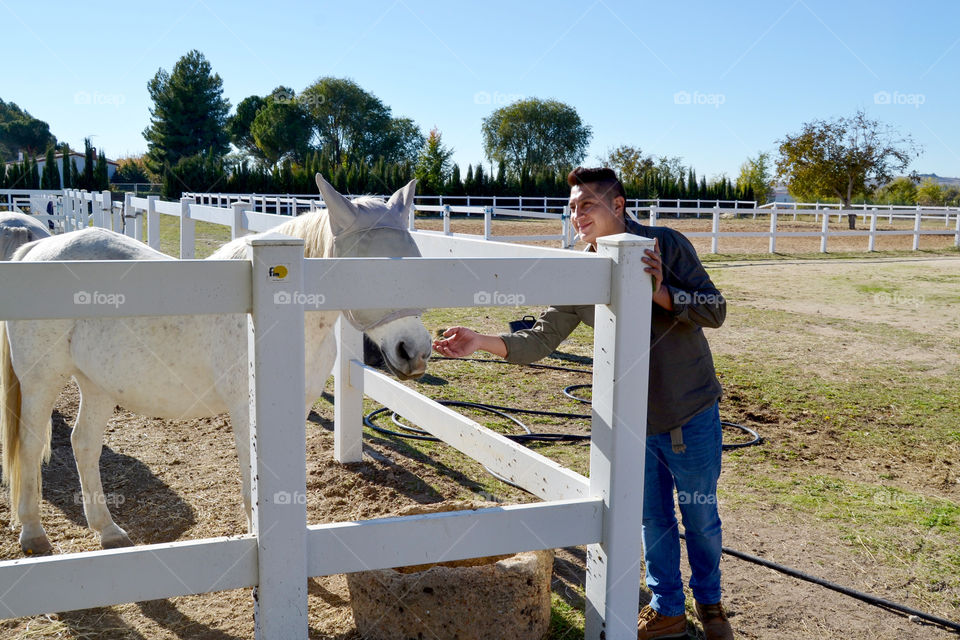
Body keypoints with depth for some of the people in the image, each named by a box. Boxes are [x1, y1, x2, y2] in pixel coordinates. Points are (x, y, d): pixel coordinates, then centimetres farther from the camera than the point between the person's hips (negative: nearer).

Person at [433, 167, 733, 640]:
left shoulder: (666, 246, -13)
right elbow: (541, 339, -4)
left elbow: (715, 310, -13)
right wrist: (481, 342, -18)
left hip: (692, 414, -3)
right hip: (633, 420, 3)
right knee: (652, 519, 16)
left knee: (701, 517, 13)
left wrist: (661, 292, -29)